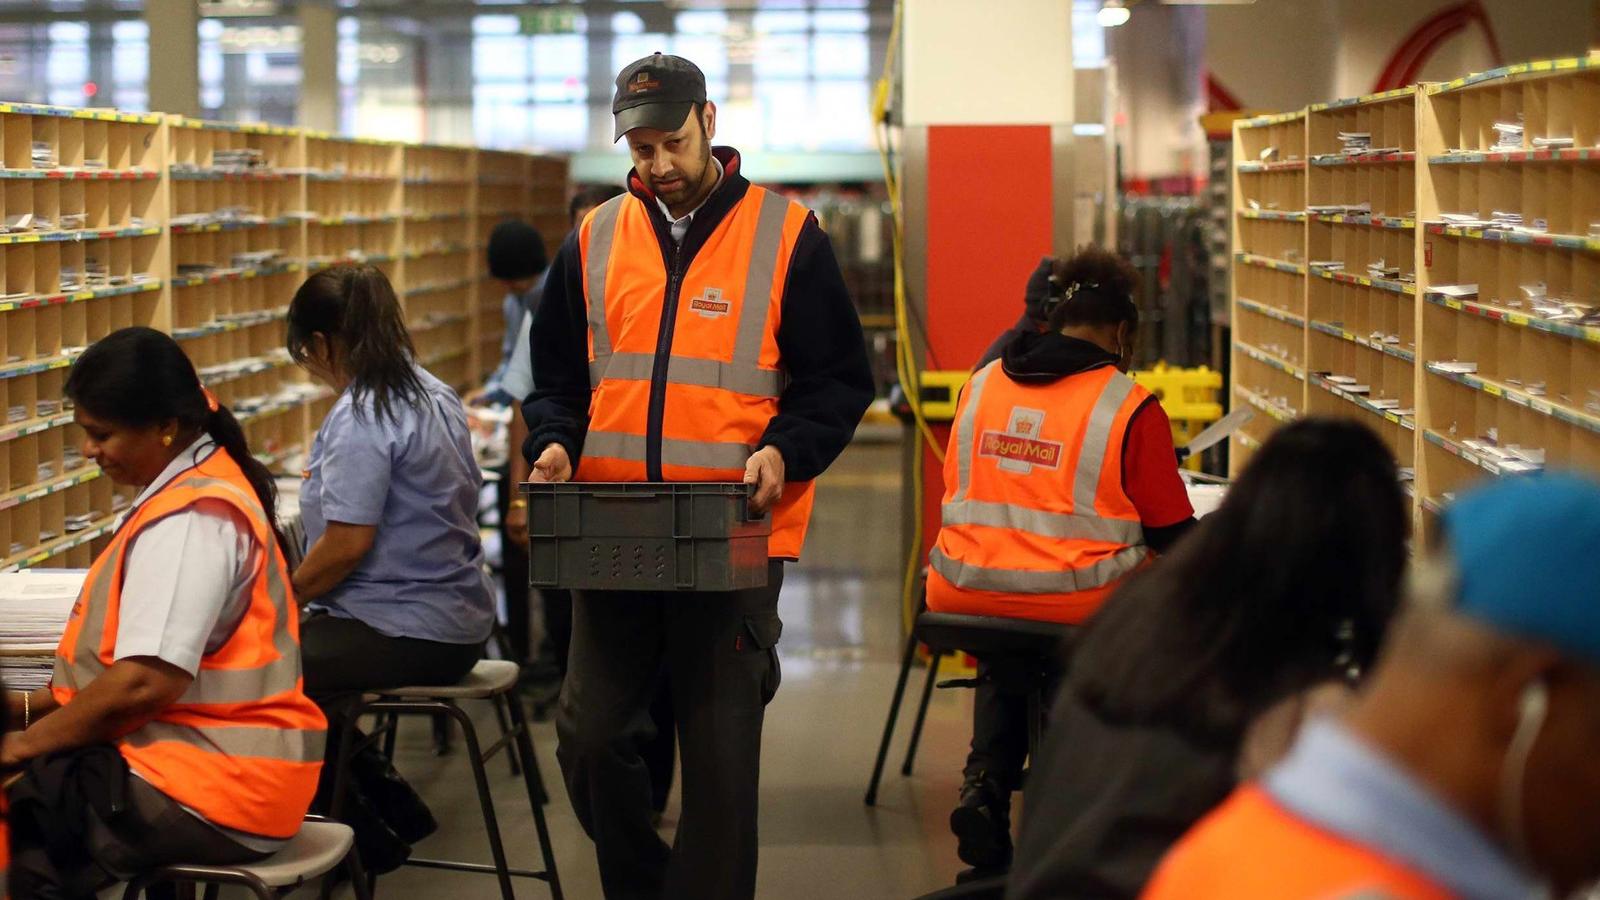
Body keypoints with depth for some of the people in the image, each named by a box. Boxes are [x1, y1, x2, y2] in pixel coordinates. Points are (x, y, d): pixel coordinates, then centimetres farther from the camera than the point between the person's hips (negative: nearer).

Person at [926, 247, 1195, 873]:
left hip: (963, 591, 5)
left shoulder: (981, 385, 7)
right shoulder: (1132, 408, -7)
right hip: (1076, 601, -5)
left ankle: (985, 783, 16)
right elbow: (1175, 534, -2)